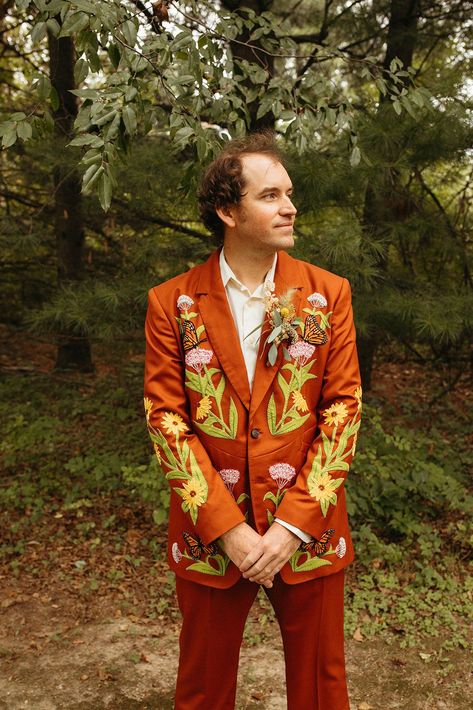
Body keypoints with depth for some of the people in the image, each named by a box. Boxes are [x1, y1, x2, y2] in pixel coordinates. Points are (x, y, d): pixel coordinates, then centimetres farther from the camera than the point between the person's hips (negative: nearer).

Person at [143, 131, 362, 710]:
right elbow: (165, 418, -6)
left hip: (308, 530, 1)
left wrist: (294, 525, -11)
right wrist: (228, 527, -13)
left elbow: (342, 408, -5)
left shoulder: (328, 293, -1)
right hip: (209, 533, 0)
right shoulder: (171, 303, -4)